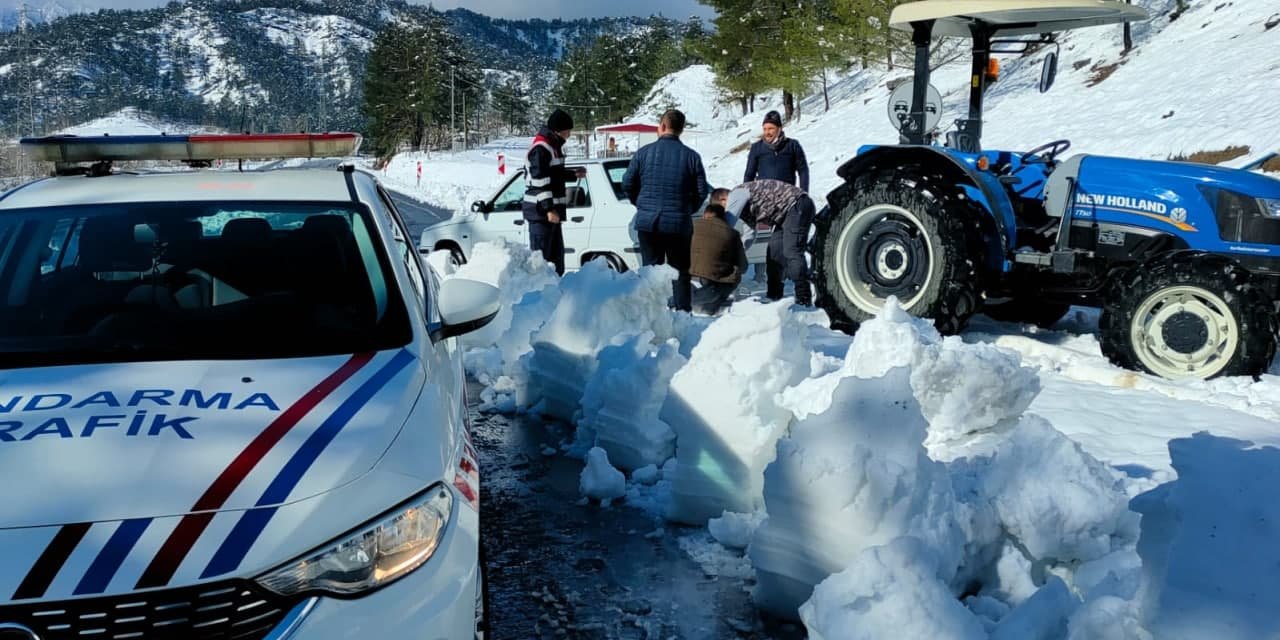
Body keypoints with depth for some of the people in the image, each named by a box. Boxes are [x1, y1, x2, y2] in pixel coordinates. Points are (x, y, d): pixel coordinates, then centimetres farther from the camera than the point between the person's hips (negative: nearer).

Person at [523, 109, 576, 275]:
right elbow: (540, 181, -21)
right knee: (541, 255, -9)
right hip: (541, 211, -10)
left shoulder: (554, 146, 18)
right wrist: (549, 209, -25)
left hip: (551, 209, 10)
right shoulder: (540, 148, -15)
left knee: (557, 253, 16)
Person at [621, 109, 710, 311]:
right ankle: (684, 312, 10)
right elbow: (702, 191, -1)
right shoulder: (691, 156, -2)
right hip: (679, 224, 0)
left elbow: (627, 184, 1)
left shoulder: (644, 152, -2)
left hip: (647, 221, 0)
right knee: (680, 272, 10)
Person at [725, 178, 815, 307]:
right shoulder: (744, 204, 19)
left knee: (791, 251, -18)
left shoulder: (737, 194, -10)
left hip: (798, 205, -11)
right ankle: (774, 294, 15)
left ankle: (804, 298, -20)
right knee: (774, 249, 9)